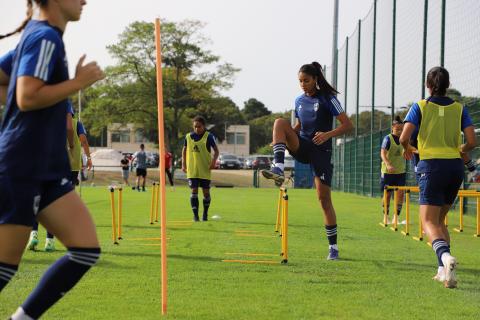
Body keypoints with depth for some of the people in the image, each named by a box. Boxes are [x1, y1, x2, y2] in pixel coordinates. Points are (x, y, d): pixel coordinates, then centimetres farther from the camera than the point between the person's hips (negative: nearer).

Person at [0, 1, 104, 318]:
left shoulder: (35, 34, 18)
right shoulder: (46, 36, -12)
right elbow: (27, 99, -22)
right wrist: (80, 82, -13)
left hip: (47, 170, 9)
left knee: (87, 250, 0)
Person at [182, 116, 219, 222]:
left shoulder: (209, 136, -4)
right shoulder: (188, 136, 4)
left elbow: (216, 151, -1)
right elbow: (184, 150, 16)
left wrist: (213, 161, -18)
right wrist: (183, 164, 8)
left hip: (205, 169, -2)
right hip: (192, 170, 2)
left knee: (206, 191, 5)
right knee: (194, 191, -5)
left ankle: (205, 214, 21)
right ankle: (195, 215, -3)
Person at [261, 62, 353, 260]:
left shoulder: (327, 98, -6)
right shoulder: (299, 101, 10)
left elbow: (348, 125, -11)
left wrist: (328, 134, -27)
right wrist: (281, 139, 6)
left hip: (321, 151, -4)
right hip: (302, 147, 5)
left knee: (324, 197, -6)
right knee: (280, 122, -21)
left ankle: (333, 247, 4)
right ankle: (278, 169, -36)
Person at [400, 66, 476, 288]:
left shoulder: (420, 107, 1)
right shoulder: (459, 109, 8)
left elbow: (404, 138, -8)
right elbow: (472, 142, 2)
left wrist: (407, 149, 14)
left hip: (431, 165, -4)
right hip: (455, 166, 4)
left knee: (429, 223, -8)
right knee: (440, 220, 19)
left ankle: (445, 256, -39)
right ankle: (444, 270, 8)